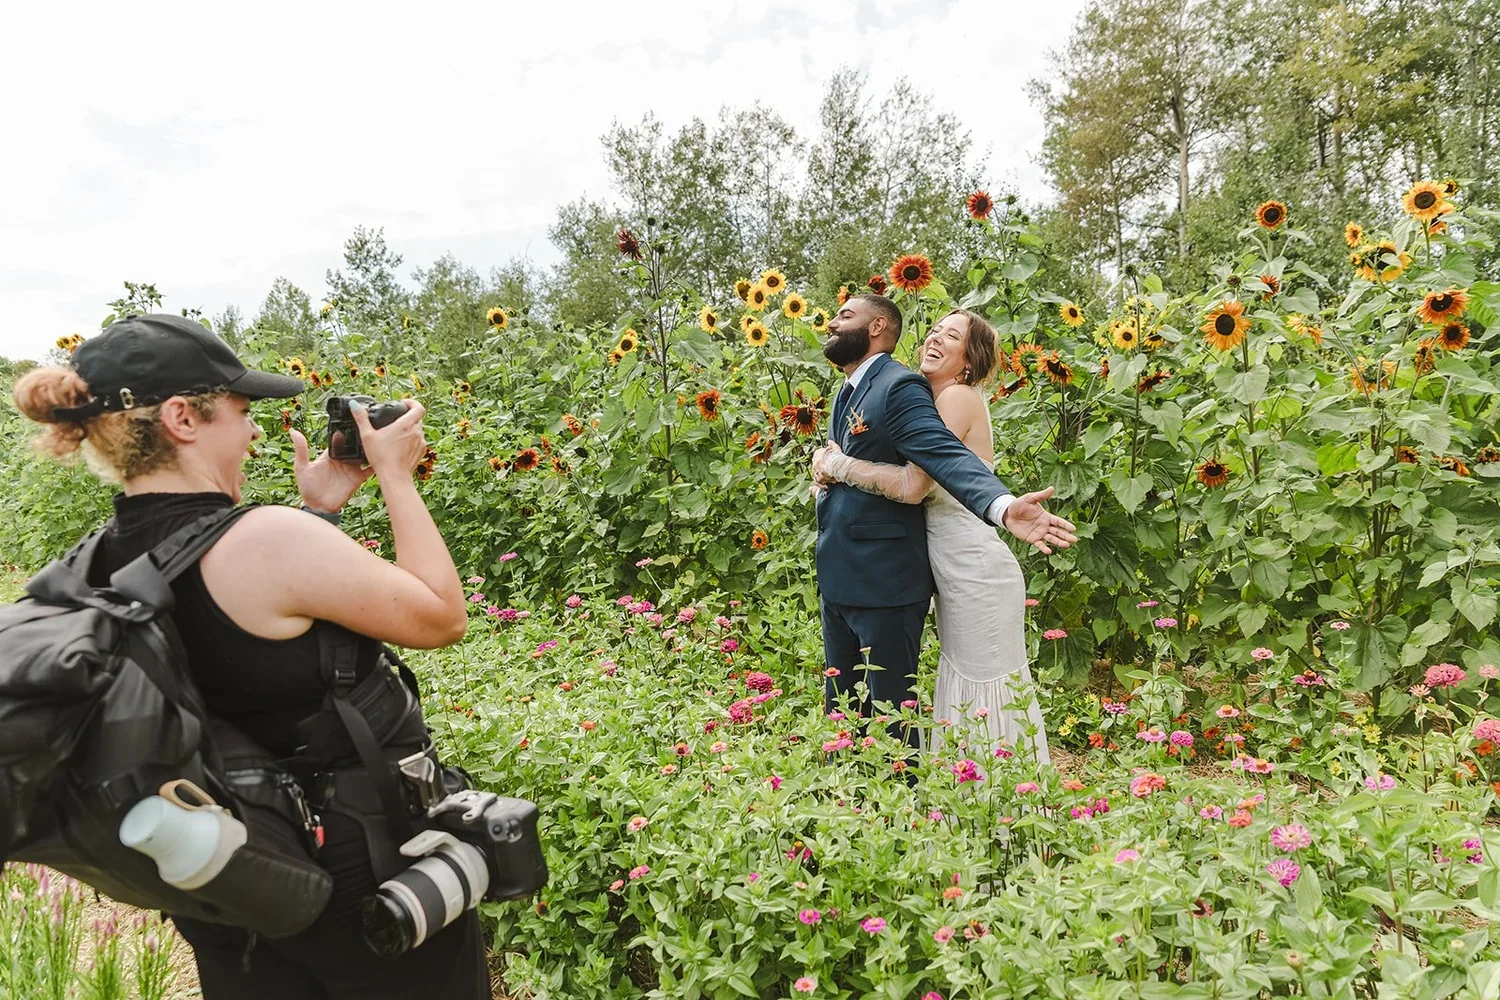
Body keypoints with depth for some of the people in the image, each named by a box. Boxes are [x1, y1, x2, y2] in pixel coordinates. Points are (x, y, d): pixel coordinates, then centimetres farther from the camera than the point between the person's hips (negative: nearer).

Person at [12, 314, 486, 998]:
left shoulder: (107, 560, -2)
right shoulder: (268, 538, -28)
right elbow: (442, 619, -18)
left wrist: (319, 509, 6)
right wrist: (396, 476, -11)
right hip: (364, 874, -7)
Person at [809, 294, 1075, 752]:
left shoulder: (899, 387, -14)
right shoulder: (847, 393, 15)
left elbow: (947, 455, -29)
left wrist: (1002, 504, -45)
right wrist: (824, 465, 4)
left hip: (884, 582, -9)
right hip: (838, 581, 9)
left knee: (889, 716, 3)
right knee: (841, 714, 19)